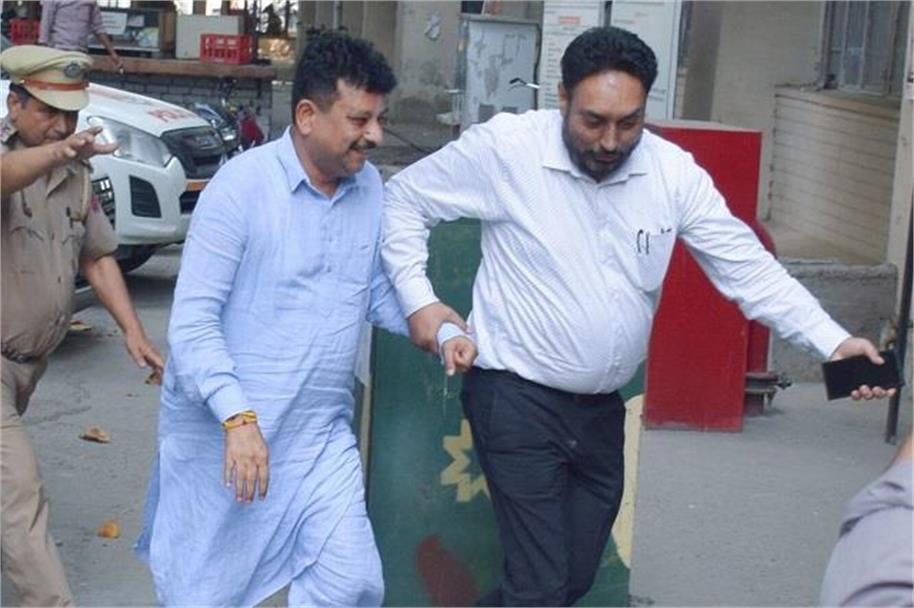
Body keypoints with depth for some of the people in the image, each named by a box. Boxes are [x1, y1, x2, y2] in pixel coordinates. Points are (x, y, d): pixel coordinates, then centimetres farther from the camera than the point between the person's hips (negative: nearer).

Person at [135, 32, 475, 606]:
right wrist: (237, 417, -28)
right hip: (221, 432, -4)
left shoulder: (371, 187, 3)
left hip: (322, 435, 5)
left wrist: (443, 332, -1)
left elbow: (381, 292, 16)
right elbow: (193, 318, -18)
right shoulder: (242, 185, -15)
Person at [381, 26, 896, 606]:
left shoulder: (674, 172, -6)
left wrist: (833, 341, -18)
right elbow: (405, 198, -3)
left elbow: (746, 265, -6)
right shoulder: (506, 148, -15)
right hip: (517, 400, -5)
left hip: (602, 409, 5)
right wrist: (418, 299, -13)